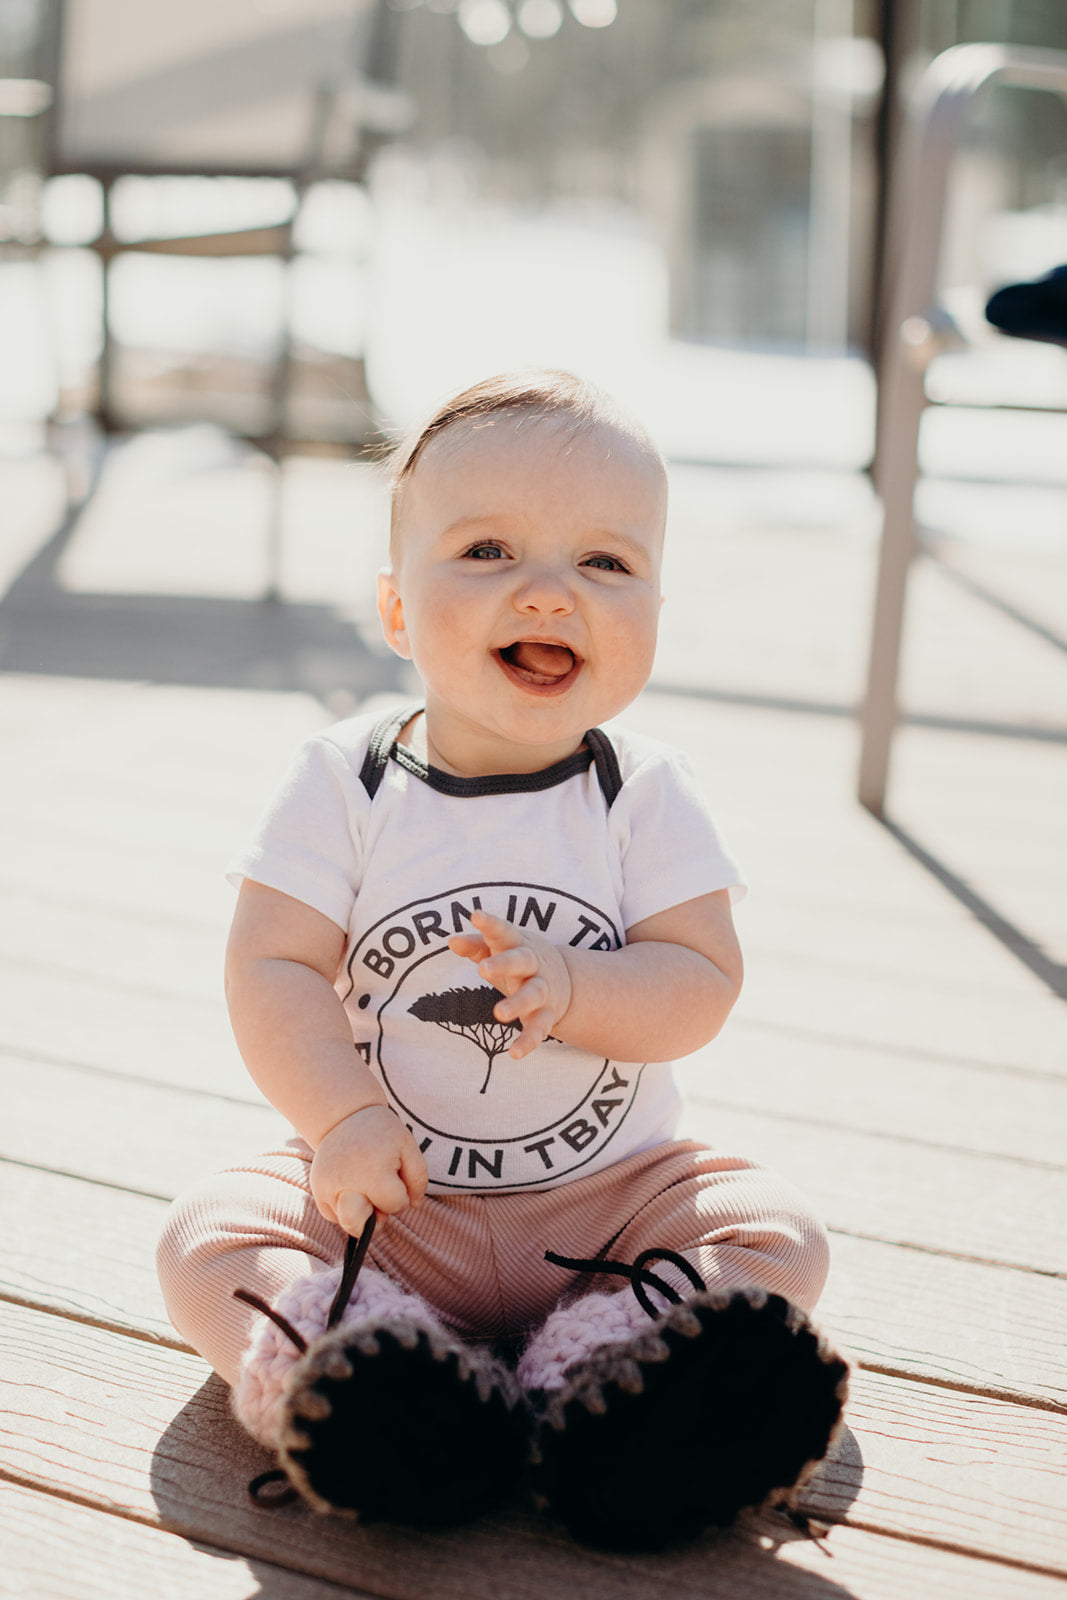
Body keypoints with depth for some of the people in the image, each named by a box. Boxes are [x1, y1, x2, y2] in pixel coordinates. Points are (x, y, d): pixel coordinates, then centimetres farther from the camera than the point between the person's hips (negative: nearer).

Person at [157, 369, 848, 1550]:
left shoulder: (645, 796, -5)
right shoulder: (343, 786, -6)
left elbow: (702, 981, -11)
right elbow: (272, 969, -11)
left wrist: (568, 989, -30)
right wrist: (339, 1118, -27)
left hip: (608, 1193, 1)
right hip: (384, 1194, 0)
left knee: (775, 1233, -19)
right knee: (209, 1238, -20)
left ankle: (587, 1388, -36)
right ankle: (397, 1412, -37)